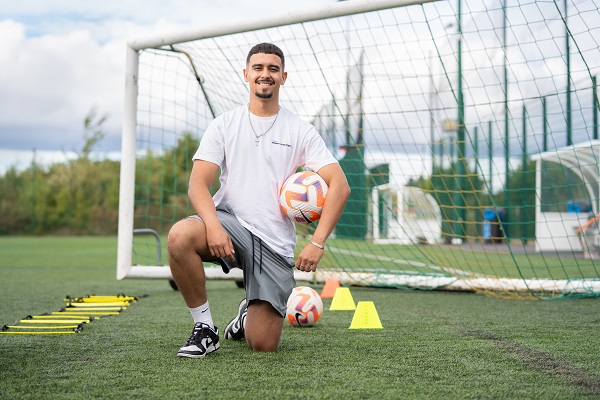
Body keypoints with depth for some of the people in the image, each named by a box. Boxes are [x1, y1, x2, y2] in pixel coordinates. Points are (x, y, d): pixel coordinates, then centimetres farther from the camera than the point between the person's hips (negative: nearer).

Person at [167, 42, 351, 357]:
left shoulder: (300, 131, 4)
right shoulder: (224, 124, 6)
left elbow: (339, 186, -3)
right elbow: (198, 184, -4)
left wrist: (317, 243, -15)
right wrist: (213, 226, -24)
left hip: (275, 242, 0)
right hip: (230, 222, 1)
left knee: (262, 345, -10)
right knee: (180, 236, -35)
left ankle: (249, 314, 30)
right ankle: (204, 327, -12)